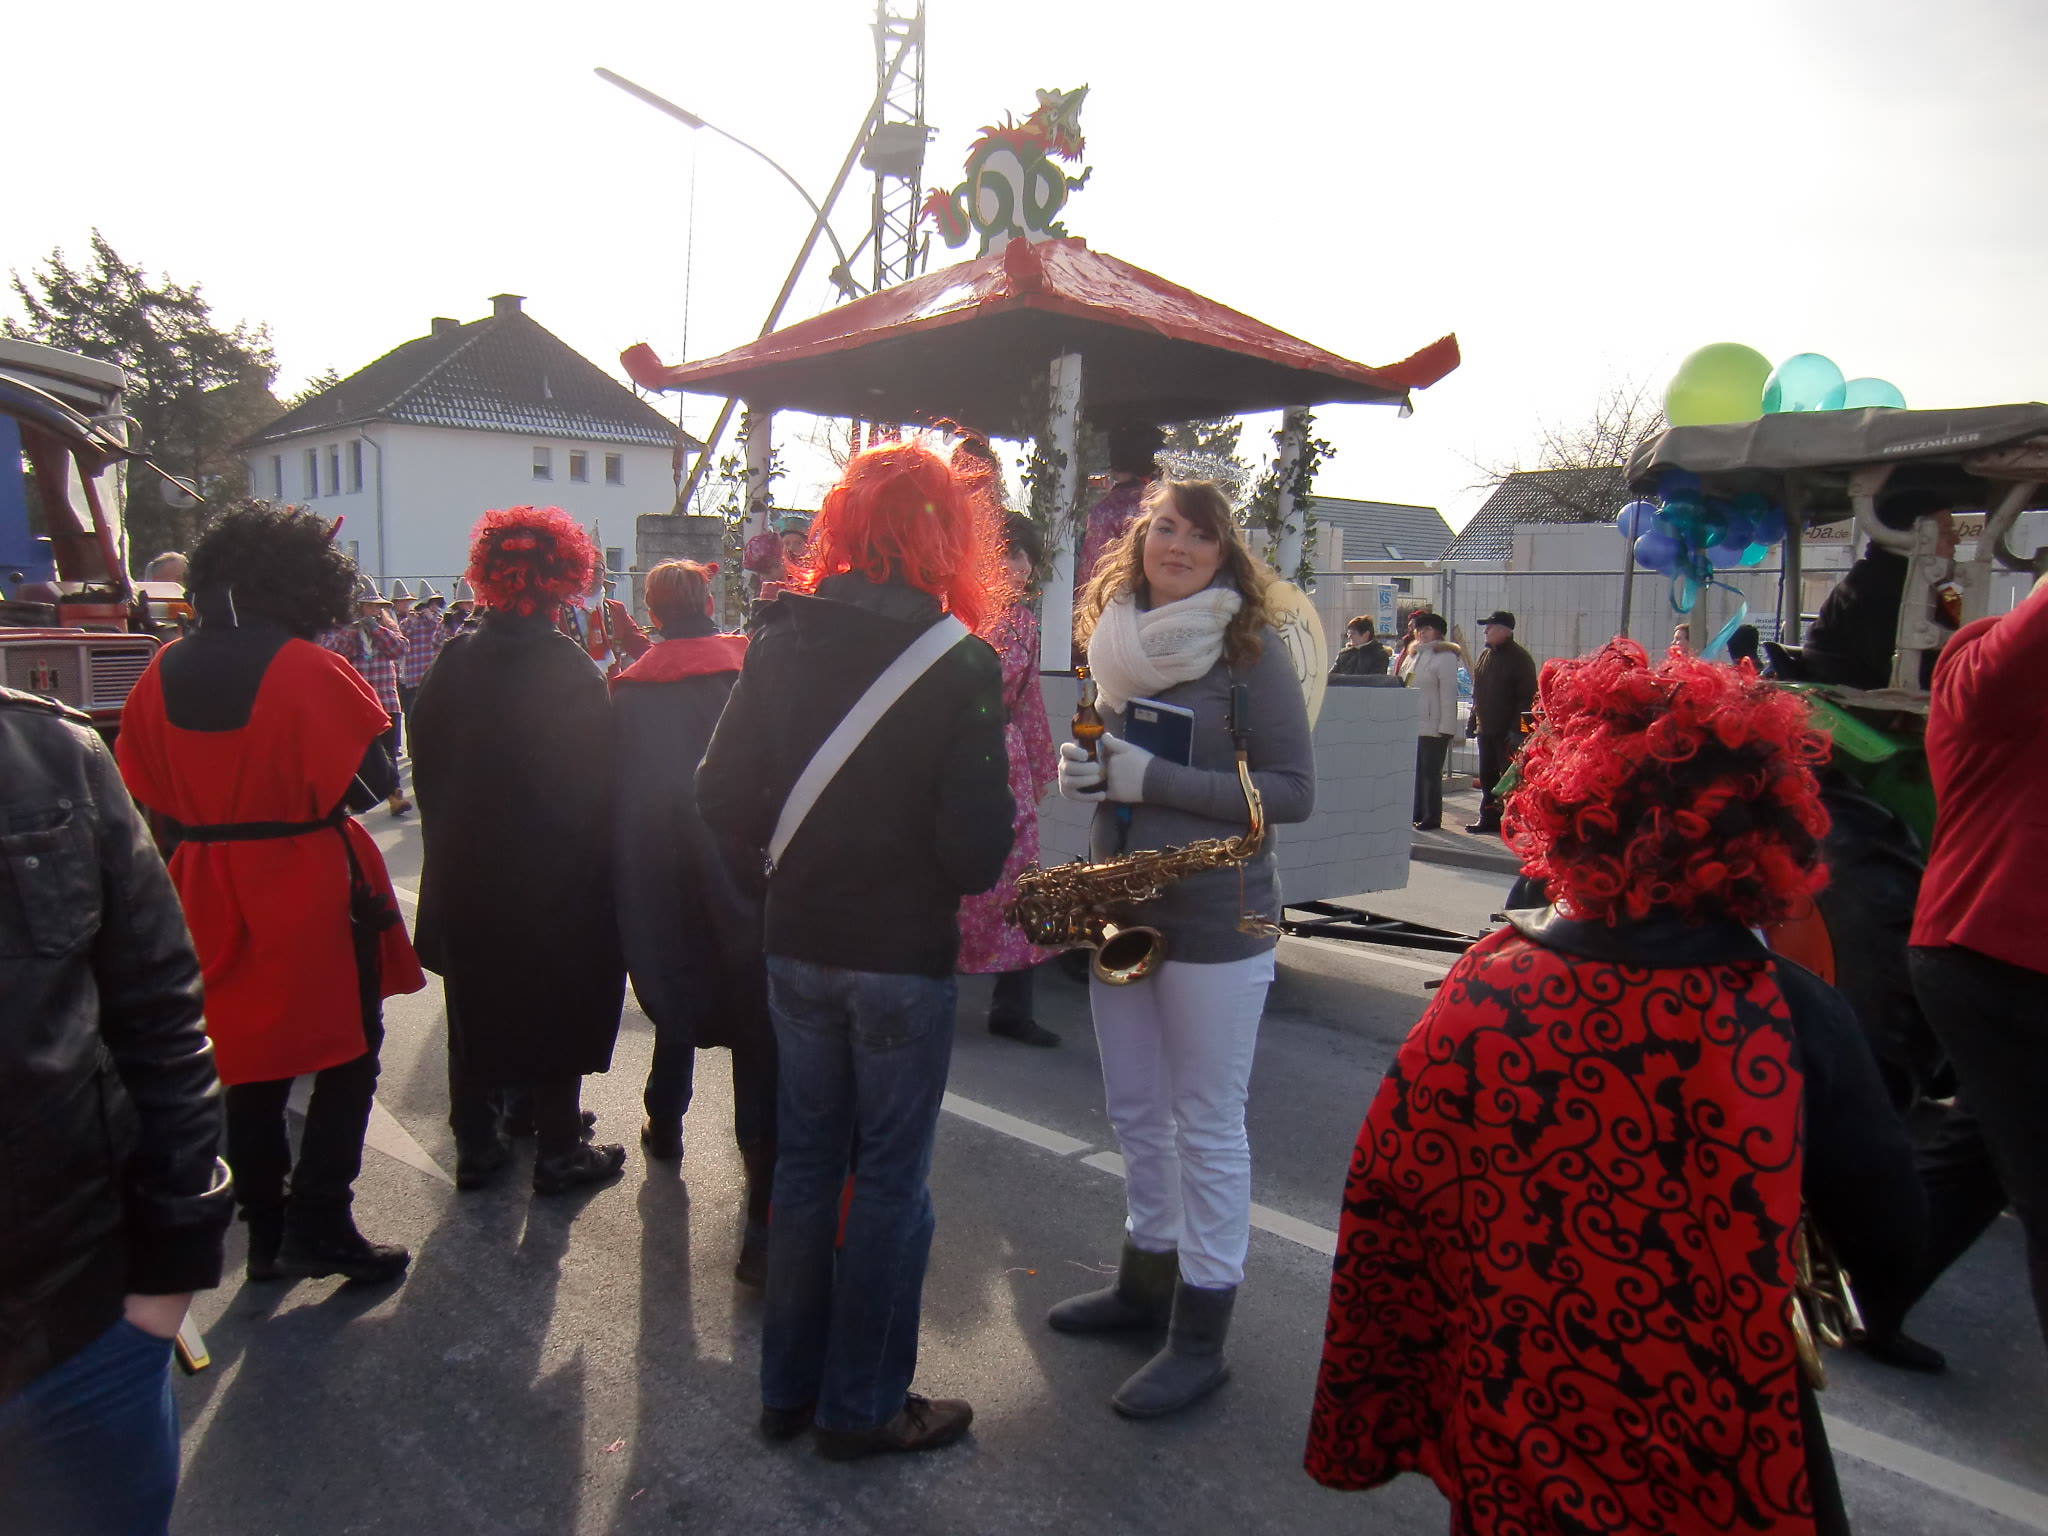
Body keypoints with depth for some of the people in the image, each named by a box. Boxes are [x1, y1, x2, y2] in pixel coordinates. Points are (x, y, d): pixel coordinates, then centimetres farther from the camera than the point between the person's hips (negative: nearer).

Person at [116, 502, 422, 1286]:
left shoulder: (164, 674, 2)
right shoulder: (307, 669, -16)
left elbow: (150, 795, 6)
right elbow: (371, 780, -15)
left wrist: (215, 824, 17)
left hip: (213, 894, 6)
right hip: (310, 890, -6)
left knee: (248, 1057, 16)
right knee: (347, 1054, 8)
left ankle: (264, 1231, 25)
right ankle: (317, 1224, 6)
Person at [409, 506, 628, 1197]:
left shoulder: (456, 661, -3)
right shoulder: (569, 669, -17)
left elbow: (426, 766, 5)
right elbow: (598, 780, -15)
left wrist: (449, 840, 16)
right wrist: (598, 861, -2)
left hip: (465, 874, 5)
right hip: (555, 879, -5)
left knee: (476, 1005, 17)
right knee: (555, 1008, 9)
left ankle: (476, 1145, 30)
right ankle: (558, 1152, 20)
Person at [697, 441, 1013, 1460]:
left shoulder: (781, 641, -2)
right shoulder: (958, 661, -15)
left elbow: (721, 795, 0)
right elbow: (976, 843, -17)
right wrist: (961, 877, 4)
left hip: (798, 948, 5)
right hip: (906, 956, -4)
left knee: (803, 1162, 18)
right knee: (890, 1176, 10)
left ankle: (787, 1387, 32)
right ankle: (862, 1407, 24)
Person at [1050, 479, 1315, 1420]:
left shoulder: (1251, 649, -10)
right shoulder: (1116, 640, 7)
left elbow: (1294, 791, -13)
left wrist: (1155, 779, -20)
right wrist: (1083, 769, -5)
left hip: (1216, 919, -6)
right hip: (1120, 909, 6)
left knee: (1207, 1126, 3)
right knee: (1135, 1114, 17)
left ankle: (1200, 1337, 17)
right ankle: (1145, 1281, 36)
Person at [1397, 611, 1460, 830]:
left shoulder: (1445, 657, -7)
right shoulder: (1412, 655, 18)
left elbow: (1448, 693, -12)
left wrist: (1446, 726, -16)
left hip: (1433, 726, -7)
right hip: (1411, 725, 7)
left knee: (1430, 772, -3)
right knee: (1415, 770, 10)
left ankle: (1432, 817, 3)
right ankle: (1417, 813, 18)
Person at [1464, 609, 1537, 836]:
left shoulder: (1520, 658, -10)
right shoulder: (1485, 656, 14)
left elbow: (1527, 697, -15)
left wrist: (1517, 729, -21)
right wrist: (1473, 721, 16)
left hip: (1508, 731, -8)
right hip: (1486, 729, 8)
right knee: (1487, 776, 12)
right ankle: (1489, 818, 21)